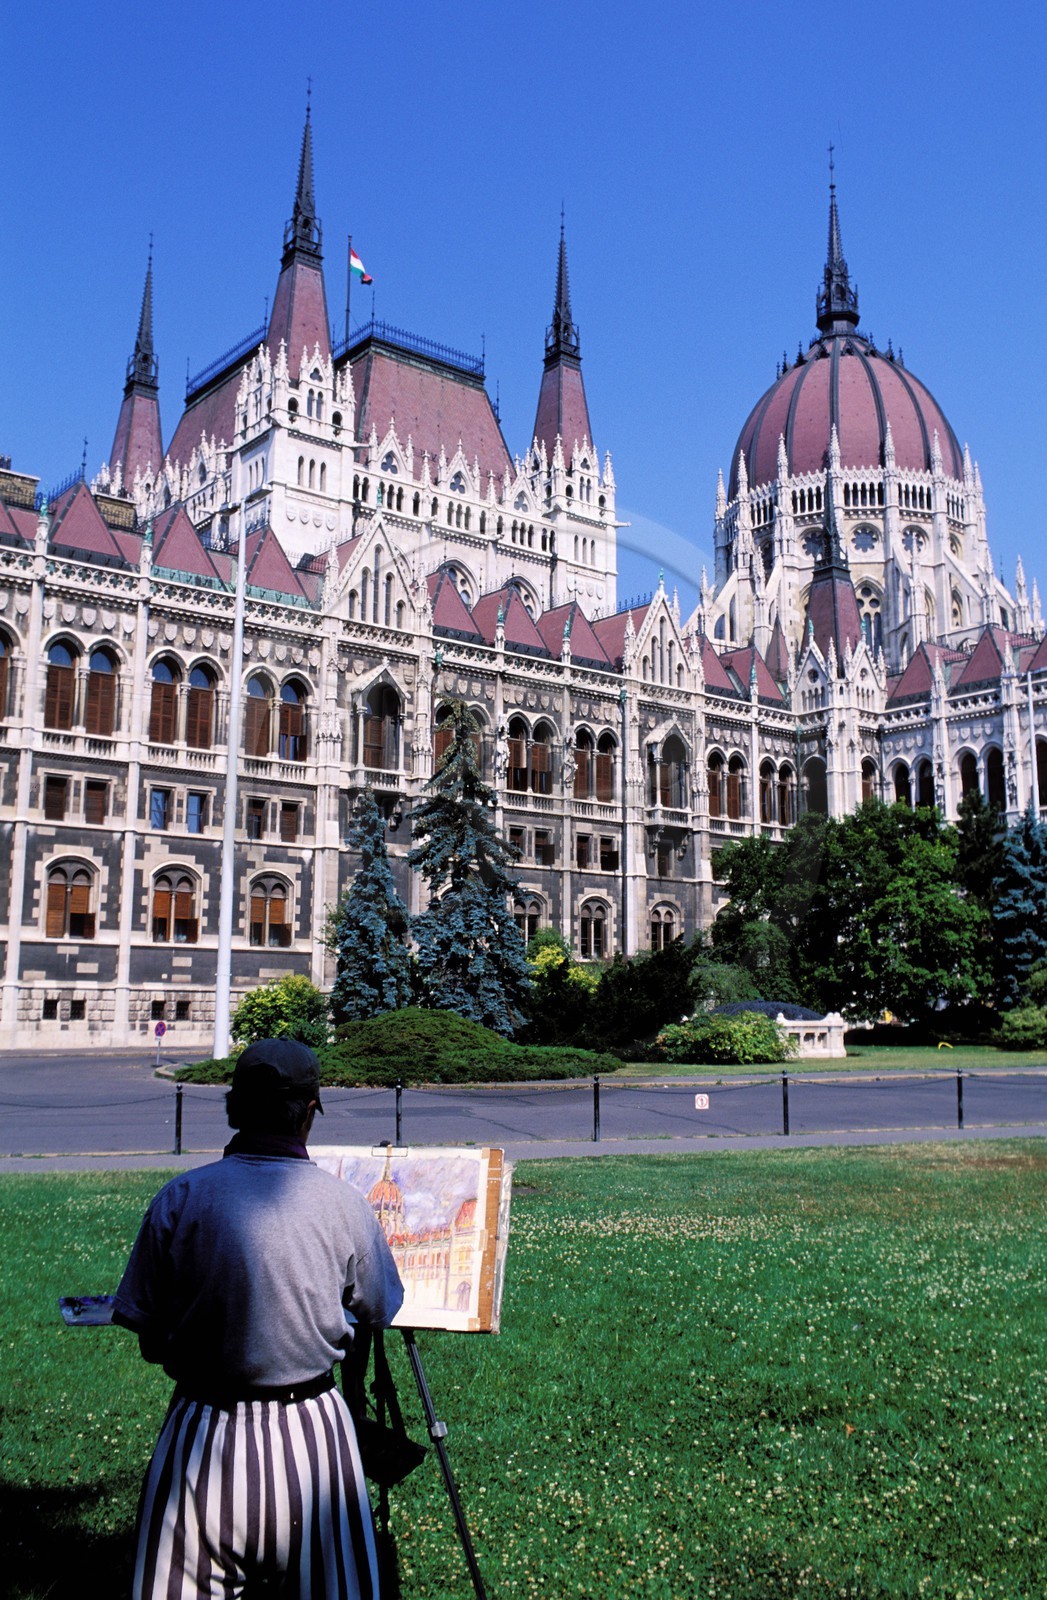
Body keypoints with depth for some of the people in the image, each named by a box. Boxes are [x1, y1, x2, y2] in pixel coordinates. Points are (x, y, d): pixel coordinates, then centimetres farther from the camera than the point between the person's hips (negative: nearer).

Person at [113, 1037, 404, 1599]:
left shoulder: (178, 1199, -8)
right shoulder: (344, 1204, -9)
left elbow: (150, 1341, -2)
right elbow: (379, 1311, 7)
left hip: (202, 1438, 1)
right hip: (311, 1436, 0)